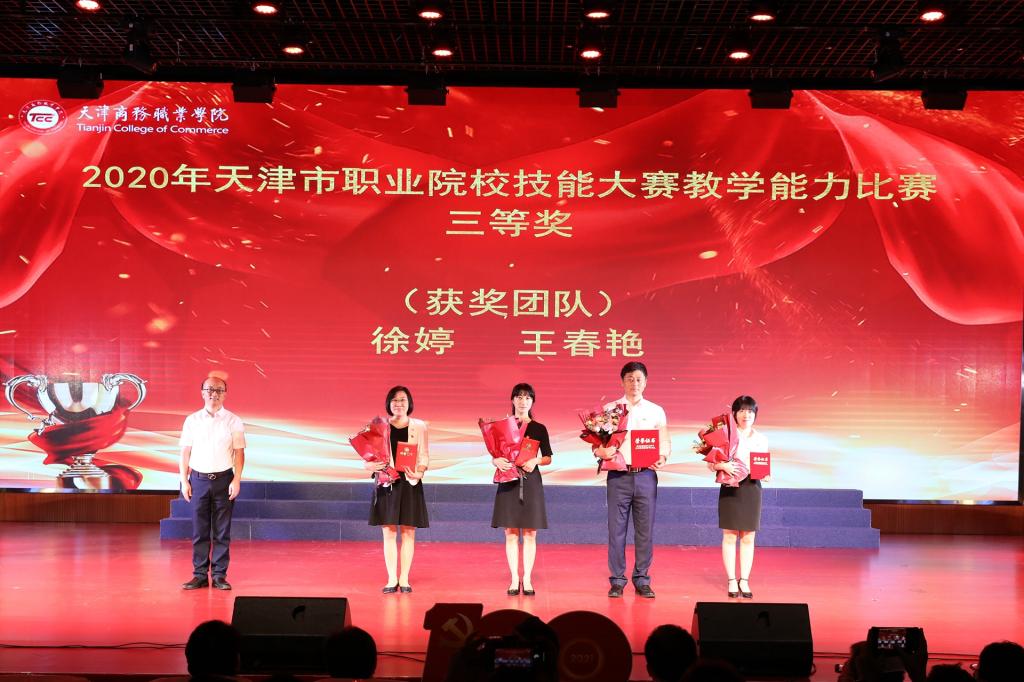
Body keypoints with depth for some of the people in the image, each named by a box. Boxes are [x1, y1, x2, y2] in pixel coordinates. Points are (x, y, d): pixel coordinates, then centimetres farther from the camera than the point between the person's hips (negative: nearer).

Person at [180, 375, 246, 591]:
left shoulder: (233, 421, 3)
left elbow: (239, 452, 2)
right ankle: (199, 575, 9)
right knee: (199, 530, 3)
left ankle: (220, 575, 8)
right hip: (198, 479, 1)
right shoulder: (192, 420, 6)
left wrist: (236, 480, -7)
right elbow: (185, 452, 7)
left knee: (222, 531, 2)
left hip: (223, 479, -1)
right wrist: (184, 481, 1)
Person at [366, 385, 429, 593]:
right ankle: (392, 580, 5)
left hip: (410, 484, 0)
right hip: (387, 483, 0)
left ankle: (404, 579, 8)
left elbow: (424, 456, 3)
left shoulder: (419, 426, 5)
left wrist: (418, 472, -16)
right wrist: (372, 465, -17)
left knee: (408, 532, 2)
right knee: (389, 532, 0)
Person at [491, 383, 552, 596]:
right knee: (511, 533, 0)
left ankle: (527, 580, 4)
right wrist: (498, 461, -15)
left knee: (530, 533, -1)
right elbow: (493, 456, 7)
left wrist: (535, 461, -13)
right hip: (508, 481, 0)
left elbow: (548, 458, 7)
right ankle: (514, 580, 5)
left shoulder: (539, 429, 7)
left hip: (531, 481, 0)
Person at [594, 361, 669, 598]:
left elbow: (665, 444, 10)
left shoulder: (656, 411, 10)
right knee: (616, 529, 0)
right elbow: (596, 443, 5)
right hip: (618, 476, -1)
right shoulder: (609, 409, 7)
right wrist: (602, 451, -17)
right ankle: (617, 580, 7)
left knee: (645, 530, 3)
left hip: (646, 475, 1)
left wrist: (662, 458, -11)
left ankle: (642, 580, 12)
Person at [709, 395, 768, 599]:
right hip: (730, 488, -3)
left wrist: (765, 475, -8)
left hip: (752, 489, 3)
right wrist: (723, 465, -23)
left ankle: (744, 581, 11)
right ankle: (732, 582, 7)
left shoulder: (761, 439, 10)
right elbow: (711, 463, -4)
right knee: (730, 536, 0)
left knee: (748, 538, 5)